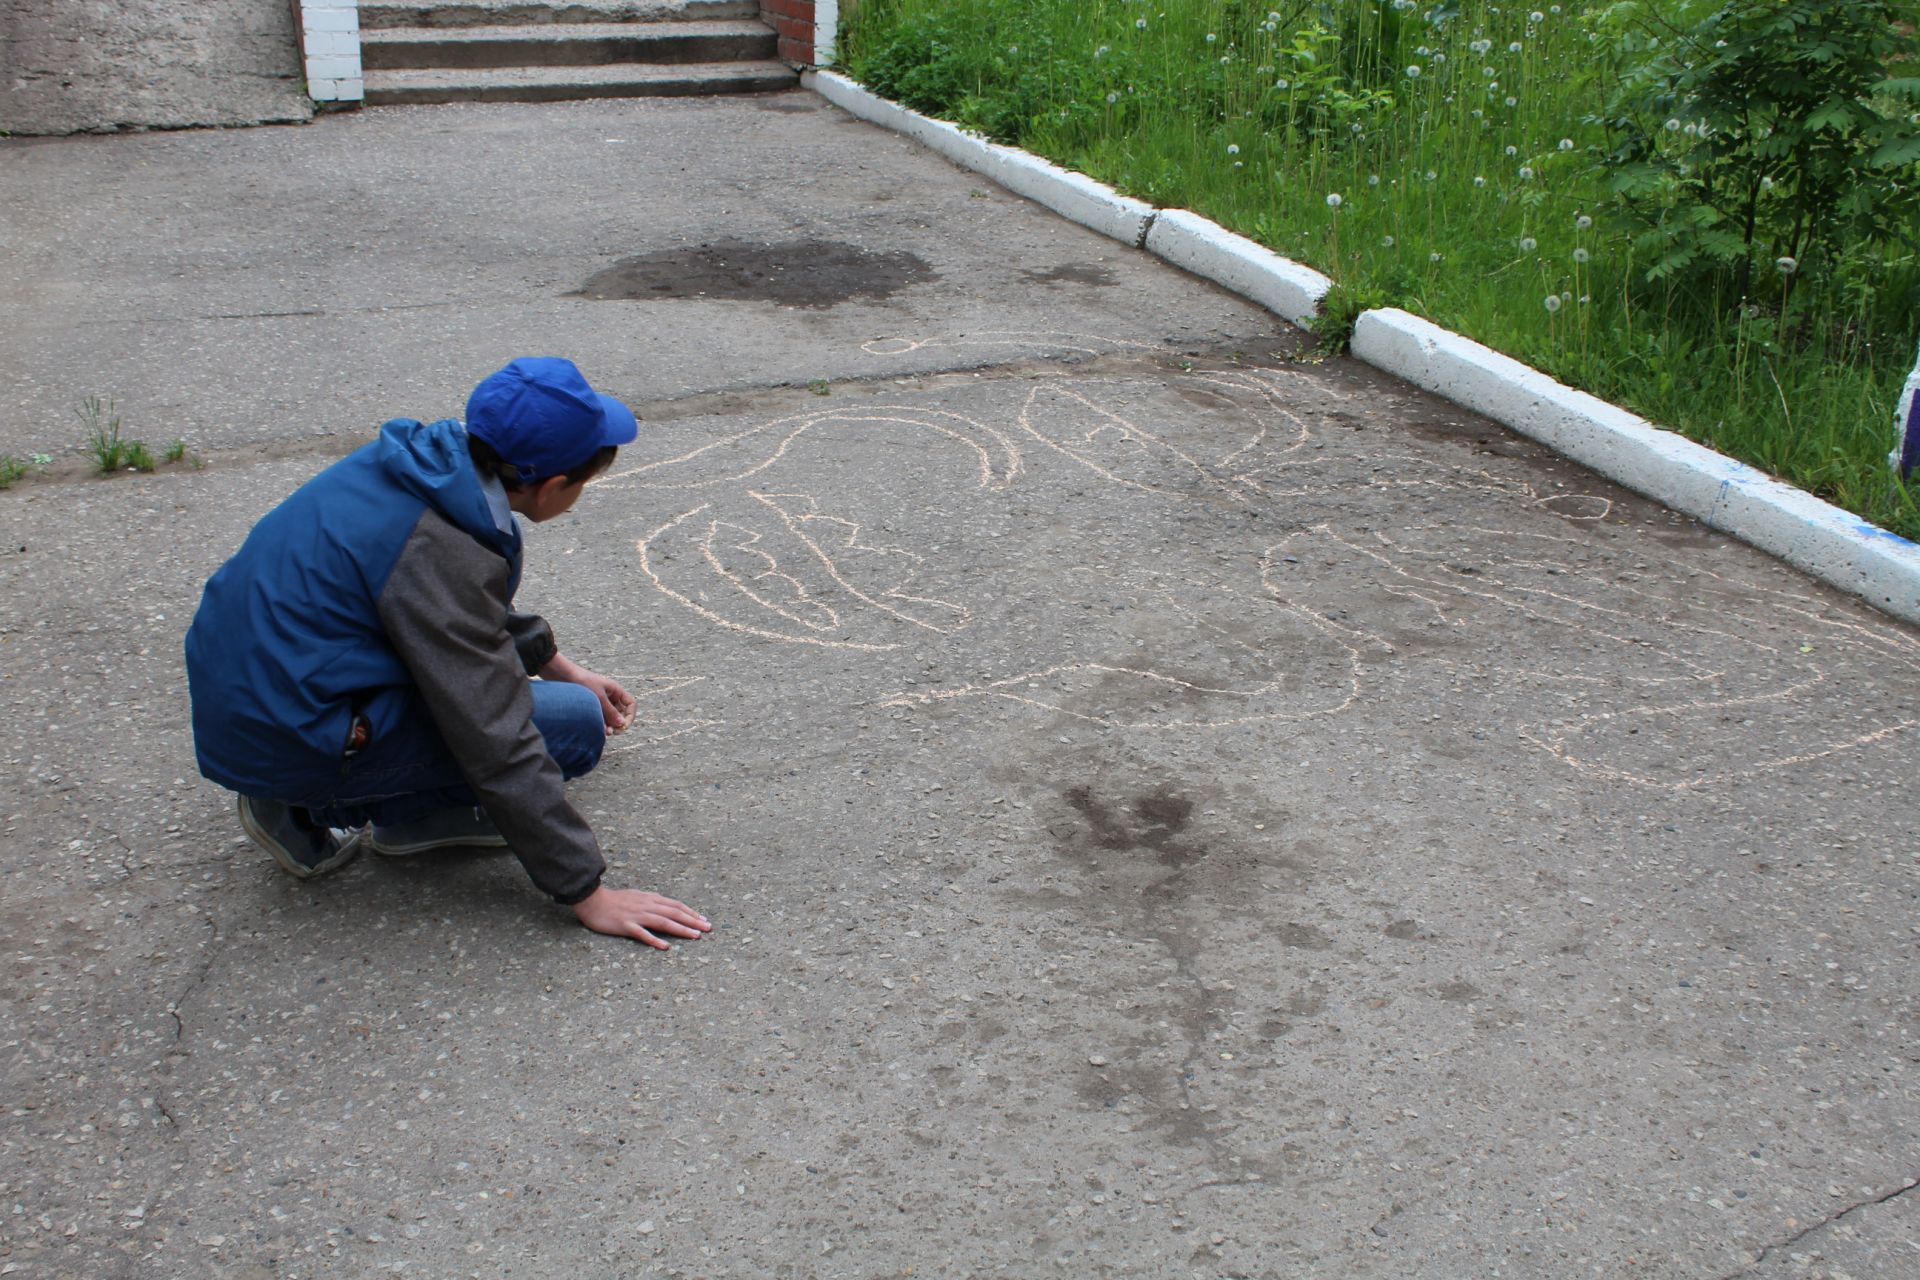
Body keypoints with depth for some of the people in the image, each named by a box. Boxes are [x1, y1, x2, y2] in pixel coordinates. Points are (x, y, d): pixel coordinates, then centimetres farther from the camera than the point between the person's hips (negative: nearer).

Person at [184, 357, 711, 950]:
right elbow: (498, 743, -24)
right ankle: (311, 808, 0)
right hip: (288, 741, -9)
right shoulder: (439, 552, -26)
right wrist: (588, 894, -19)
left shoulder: (426, 460, 0)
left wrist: (558, 666, 30)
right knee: (577, 722, -11)